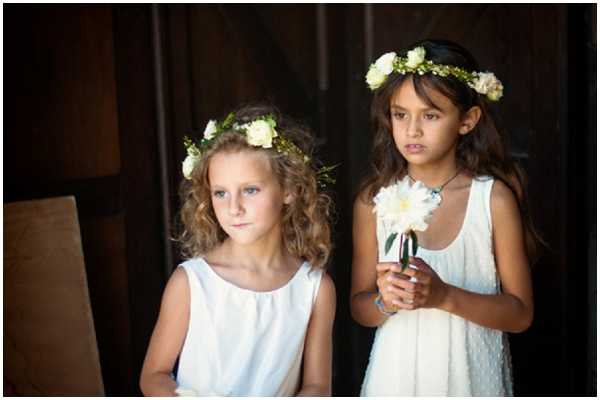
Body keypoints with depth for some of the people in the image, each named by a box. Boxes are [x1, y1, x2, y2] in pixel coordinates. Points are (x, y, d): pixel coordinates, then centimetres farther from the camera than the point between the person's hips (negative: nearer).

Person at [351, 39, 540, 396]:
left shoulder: (494, 197, -11)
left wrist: (444, 296, -22)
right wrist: (385, 300, -20)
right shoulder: (374, 199, -7)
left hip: (471, 373, -1)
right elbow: (359, 307, 1)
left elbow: (521, 313, -8)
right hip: (398, 371, 1)